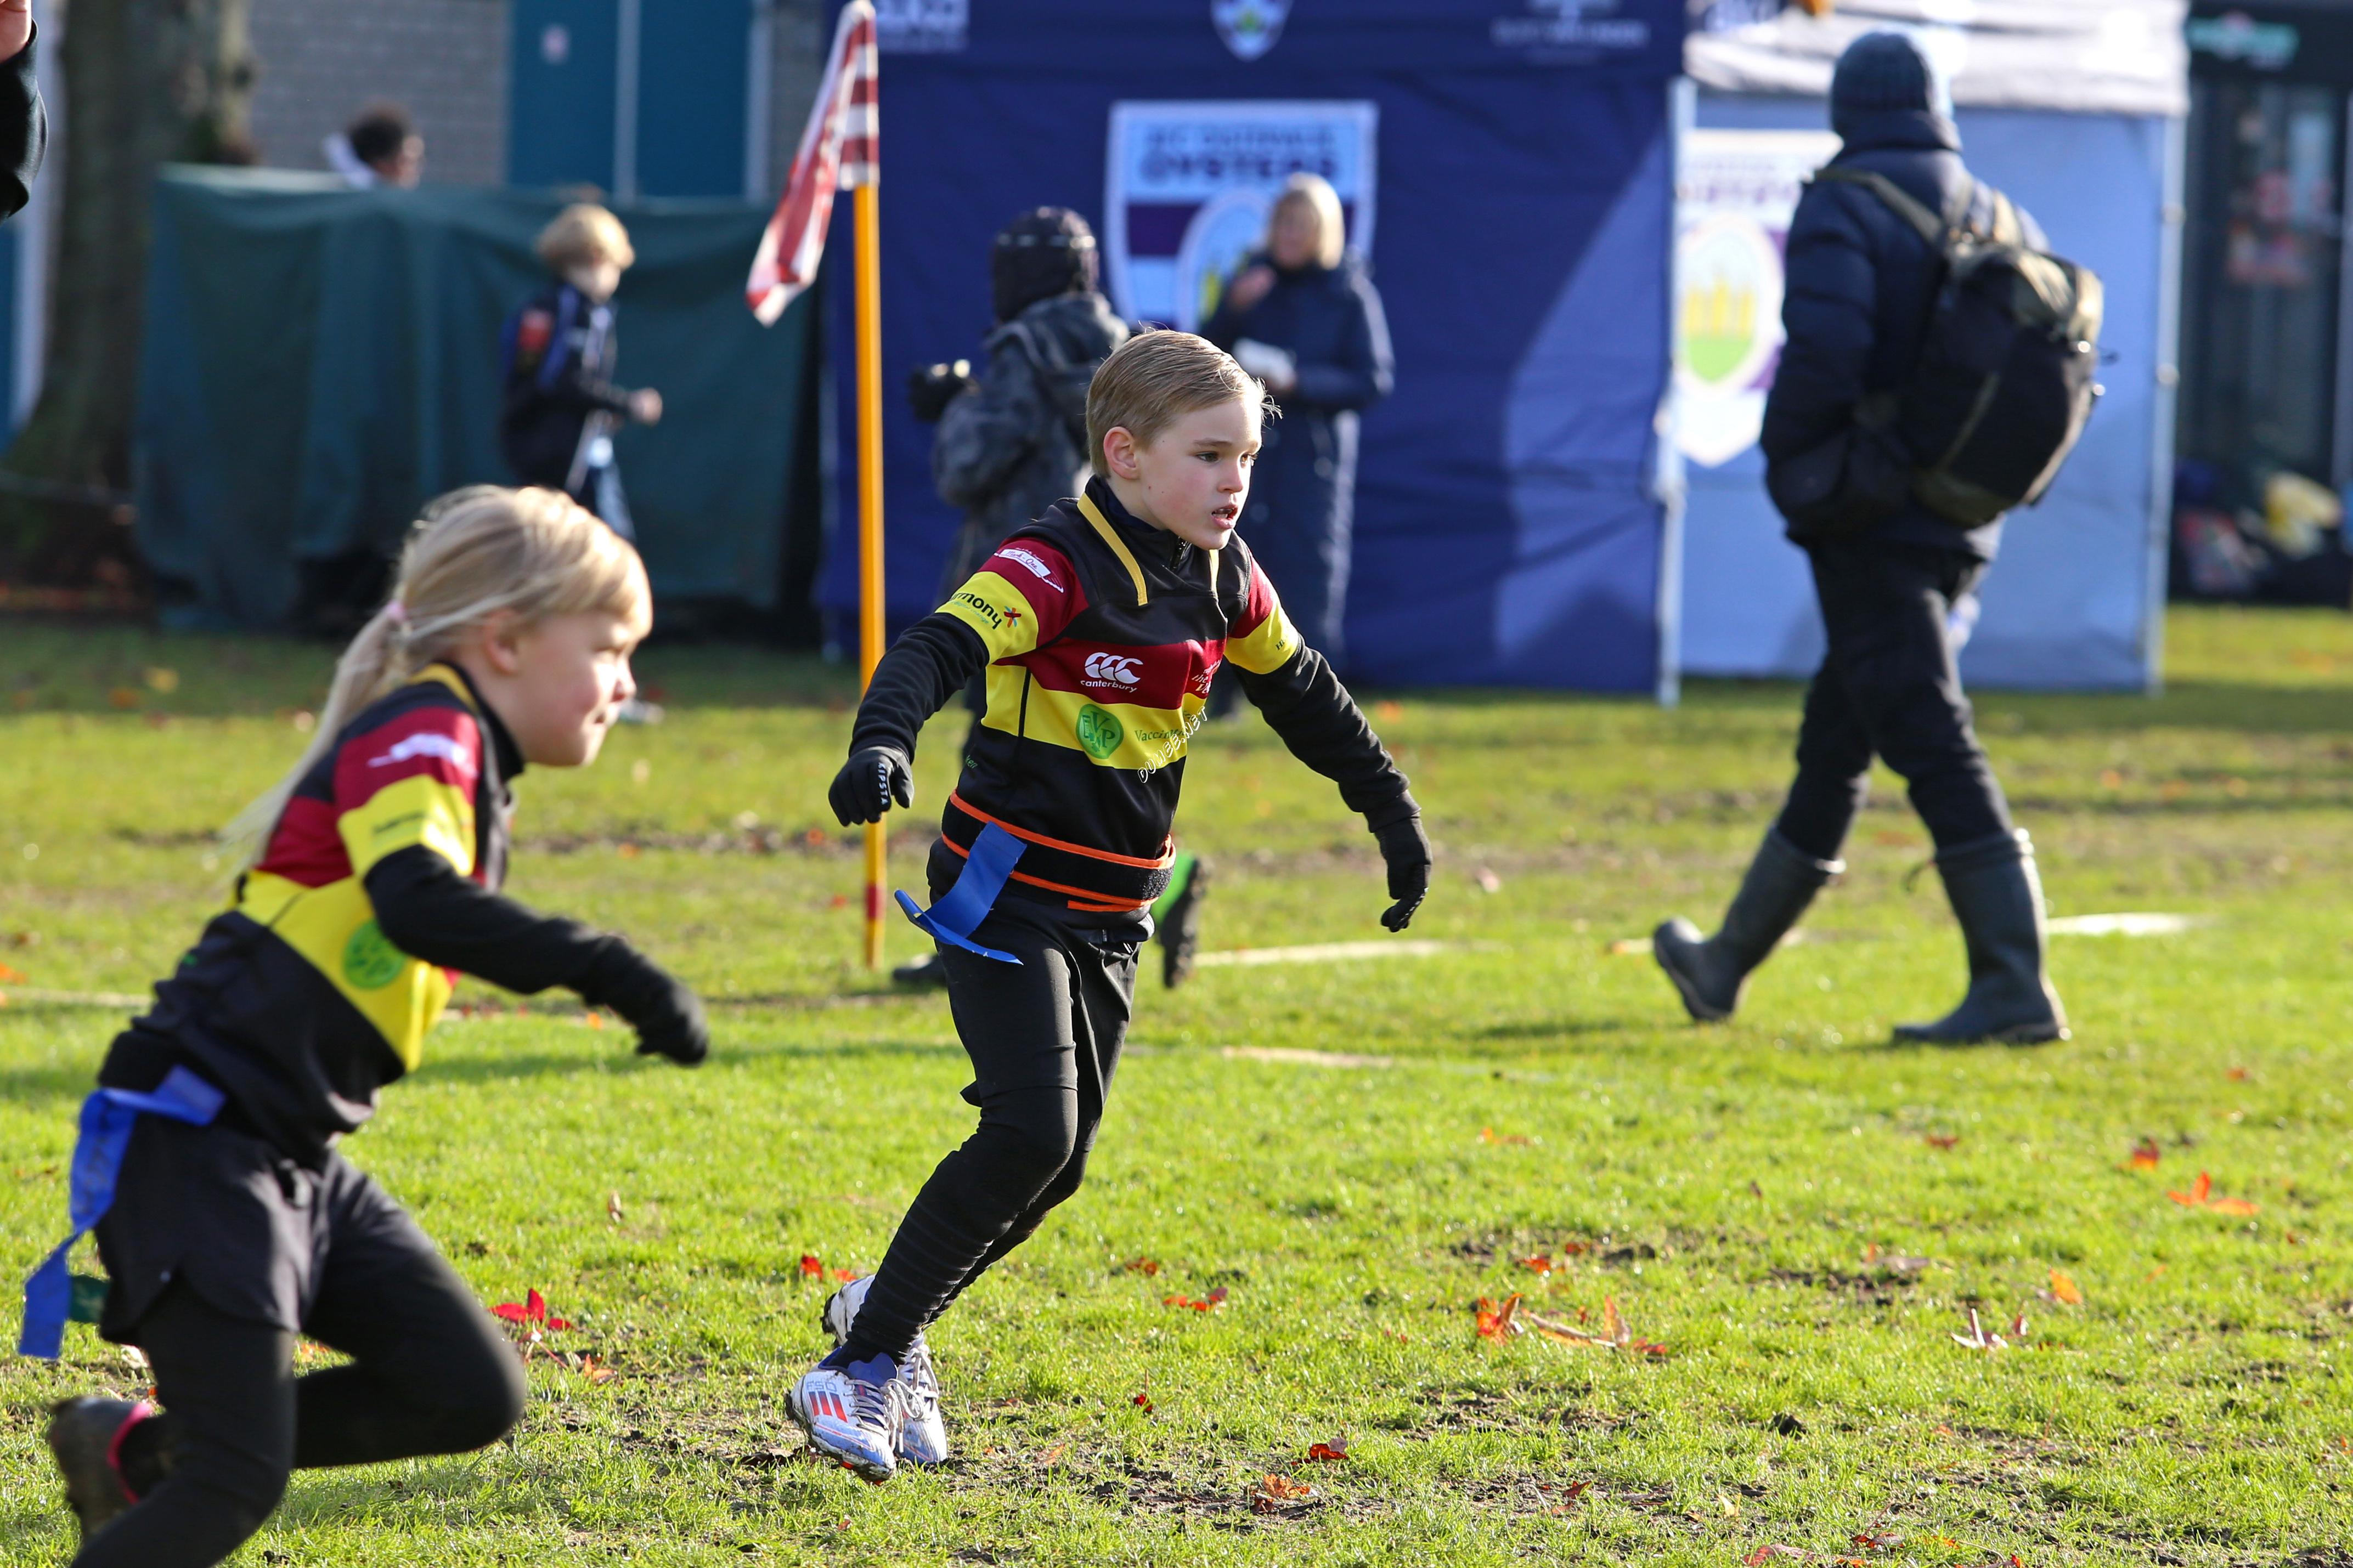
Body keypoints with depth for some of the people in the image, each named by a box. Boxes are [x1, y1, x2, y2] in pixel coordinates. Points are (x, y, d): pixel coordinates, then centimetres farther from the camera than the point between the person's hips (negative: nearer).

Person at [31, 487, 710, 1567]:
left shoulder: (463, 761, 16)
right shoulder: (424, 733, -14)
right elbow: (415, 901, -33)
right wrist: (606, 971, -40)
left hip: (297, 1158, 10)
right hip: (197, 1144, -10)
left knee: (475, 1395, 2)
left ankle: (138, 1454, 14)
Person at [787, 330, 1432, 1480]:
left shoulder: (1224, 582, 5)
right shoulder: (1056, 567, -18)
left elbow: (1305, 697, 22)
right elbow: (939, 649, -34)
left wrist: (1392, 814, 29)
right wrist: (882, 742, -54)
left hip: (1108, 916, 8)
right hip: (1005, 895, -8)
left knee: (1057, 1162, 8)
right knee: (1028, 1135, -19)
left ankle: (888, 1311, 31)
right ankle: (861, 1368, -11)